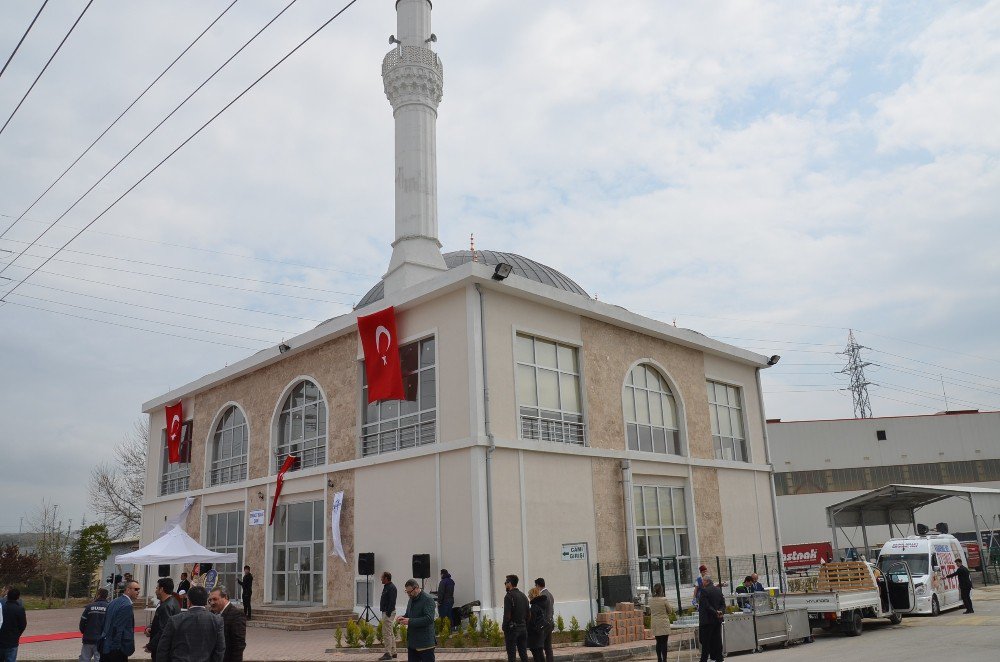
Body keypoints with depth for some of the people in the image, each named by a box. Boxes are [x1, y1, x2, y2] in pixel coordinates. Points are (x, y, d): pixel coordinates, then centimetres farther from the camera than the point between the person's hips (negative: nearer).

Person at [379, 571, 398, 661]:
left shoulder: (391, 588, -16)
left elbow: (392, 602, -22)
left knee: (386, 633, -9)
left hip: (388, 613, -11)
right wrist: (386, 613, 17)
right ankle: (393, 652, 21)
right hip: (386, 612, 11)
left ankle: (388, 654, -6)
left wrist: (388, 613, -23)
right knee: (390, 633, 15)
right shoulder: (386, 587, 15)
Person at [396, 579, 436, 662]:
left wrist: (410, 621, -25)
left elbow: (429, 619, -23)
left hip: (425, 643, -8)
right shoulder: (411, 600, 14)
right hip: (412, 642, 8)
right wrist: (402, 618, 3)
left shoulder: (428, 600, -13)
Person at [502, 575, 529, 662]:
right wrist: (526, 628, 16)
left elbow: (507, 615, -16)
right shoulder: (523, 596, 11)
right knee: (524, 654, 11)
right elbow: (527, 615, 13)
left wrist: (504, 630, -9)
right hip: (523, 628, 7)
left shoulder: (509, 596, -12)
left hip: (512, 629, -7)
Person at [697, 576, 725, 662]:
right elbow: (723, 603, 6)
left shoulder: (704, 591, -15)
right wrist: (721, 612, -7)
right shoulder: (719, 590, 8)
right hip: (717, 620, 7)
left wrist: (715, 613, -15)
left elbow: (706, 606, -20)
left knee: (705, 641, 0)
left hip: (707, 620, -7)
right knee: (717, 640, 11)